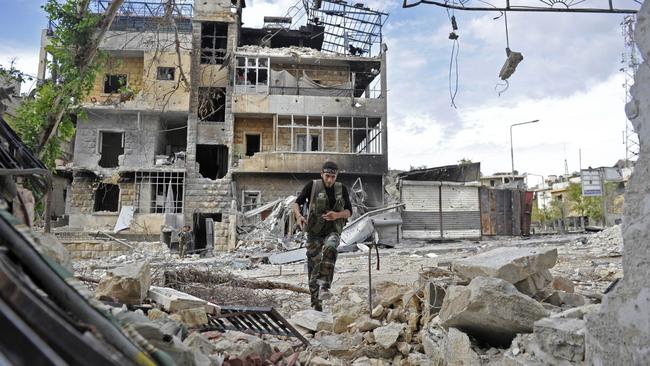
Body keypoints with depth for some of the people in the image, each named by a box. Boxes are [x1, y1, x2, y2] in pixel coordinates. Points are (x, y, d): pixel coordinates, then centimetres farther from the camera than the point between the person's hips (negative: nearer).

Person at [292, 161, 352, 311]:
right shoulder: (312, 185, -4)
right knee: (314, 267, 1)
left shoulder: (341, 189, 2)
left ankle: (324, 287, -37)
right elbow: (296, 204, -6)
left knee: (330, 249, -34)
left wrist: (337, 215, -20)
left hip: (333, 232, 0)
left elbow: (349, 212, 2)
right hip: (314, 232, 0)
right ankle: (316, 303, 15)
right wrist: (298, 216, -28)